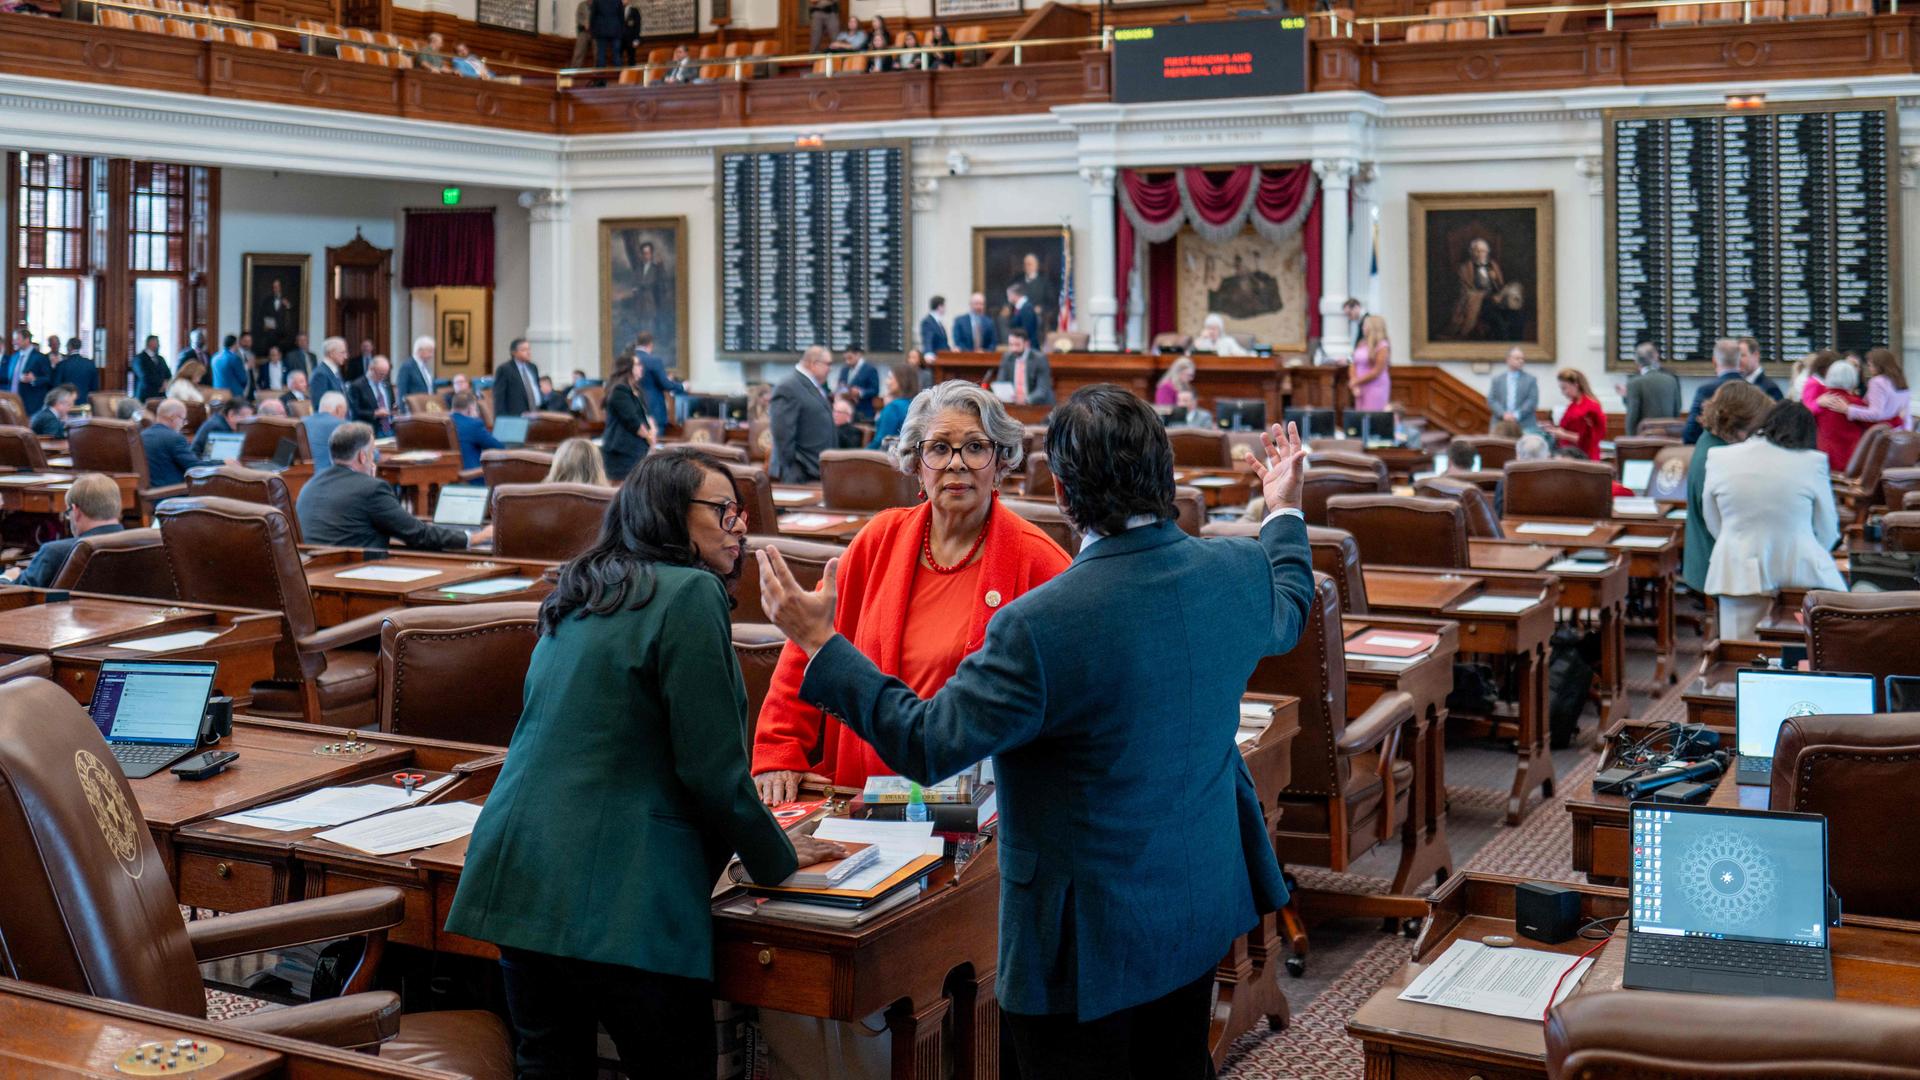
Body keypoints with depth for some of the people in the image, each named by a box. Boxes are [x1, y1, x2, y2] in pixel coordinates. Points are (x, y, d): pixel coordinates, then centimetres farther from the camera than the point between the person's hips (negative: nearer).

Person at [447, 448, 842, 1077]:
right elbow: (712, 767, -10)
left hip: (516, 877, 8)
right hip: (614, 887, -8)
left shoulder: (575, 598, 18)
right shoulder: (690, 594, -8)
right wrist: (778, 860, 5)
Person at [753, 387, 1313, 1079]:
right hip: (1204, 906, 7)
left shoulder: (1041, 626, -30)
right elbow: (1288, 614, 17)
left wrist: (822, 642, -15)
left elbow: (927, 744, -22)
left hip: (1091, 936, -6)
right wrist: (1284, 512, 34)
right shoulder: (1237, 573, -9)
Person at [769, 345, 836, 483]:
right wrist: (791, 471, -19)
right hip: (801, 473, -9)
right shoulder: (788, 388, -14)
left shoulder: (815, 386, 16)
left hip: (818, 467, 9)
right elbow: (783, 435, -19)